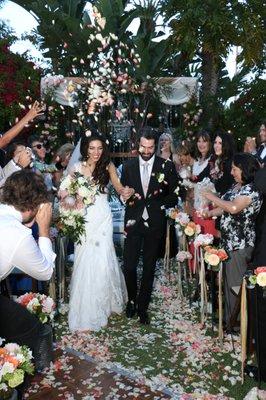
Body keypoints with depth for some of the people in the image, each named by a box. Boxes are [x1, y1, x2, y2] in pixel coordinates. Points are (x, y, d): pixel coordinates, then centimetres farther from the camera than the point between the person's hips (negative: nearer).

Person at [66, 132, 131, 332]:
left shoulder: (108, 166, 0)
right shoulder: (77, 167, 1)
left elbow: (118, 186, -9)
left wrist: (127, 191, -32)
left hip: (102, 217, 0)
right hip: (83, 218, 1)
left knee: (102, 260, -1)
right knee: (84, 262, 2)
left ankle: (105, 302, 26)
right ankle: (86, 309, 19)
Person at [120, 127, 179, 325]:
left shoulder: (167, 166, -2)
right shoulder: (128, 166, 4)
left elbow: (174, 196, 1)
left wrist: (158, 204, -13)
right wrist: (126, 197, -10)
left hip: (155, 223, -1)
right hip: (133, 222, 1)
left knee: (149, 268, 9)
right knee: (129, 266, -1)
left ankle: (143, 307, 27)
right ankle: (132, 299, 28)